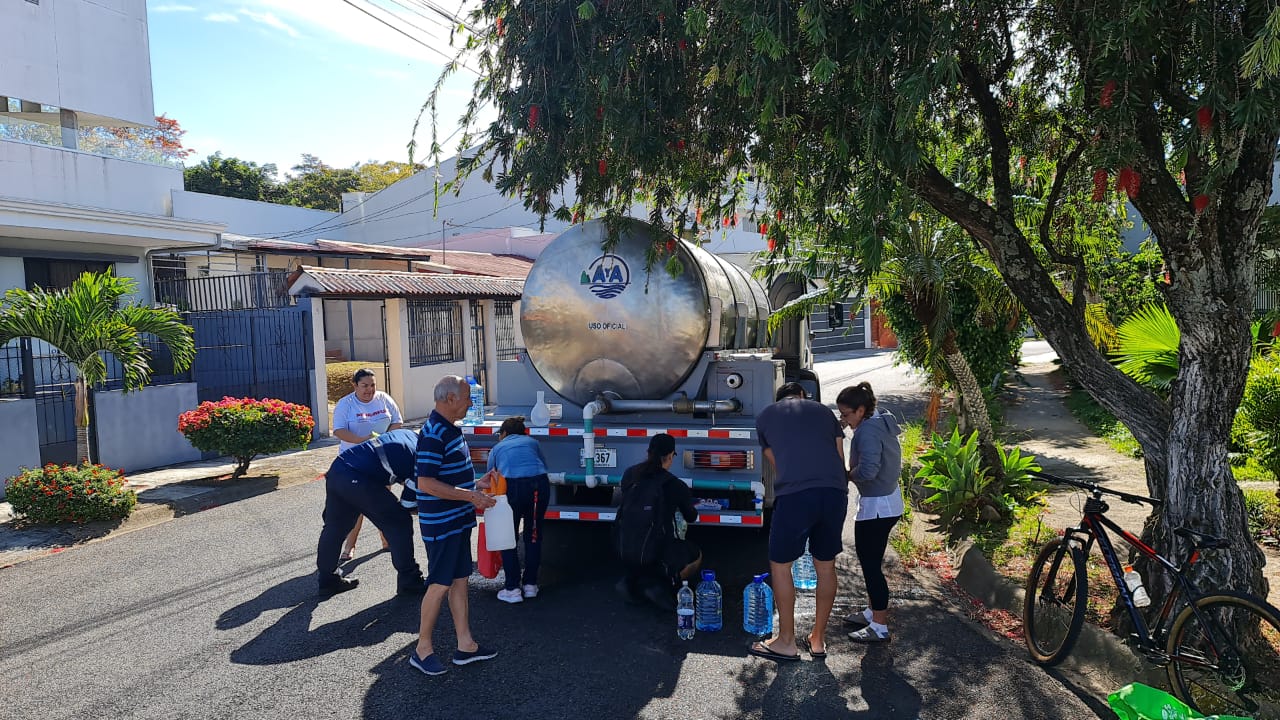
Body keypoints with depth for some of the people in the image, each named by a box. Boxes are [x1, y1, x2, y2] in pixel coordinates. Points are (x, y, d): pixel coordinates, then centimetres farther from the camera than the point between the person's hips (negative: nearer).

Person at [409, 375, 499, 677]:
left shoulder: (449, 429, 11)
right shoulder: (433, 434, -20)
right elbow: (426, 483, -25)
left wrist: (475, 484, 13)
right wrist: (470, 496, -23)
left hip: (458, 520, 10)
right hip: (441, 524, -10)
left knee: (459, 580, 13)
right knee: (440, 584, -1)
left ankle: (465, 645, 21)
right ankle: (422, 649, 14)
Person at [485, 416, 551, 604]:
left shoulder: (497, 449, 25)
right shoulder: (532, 442, 27)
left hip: (513, 486, -2)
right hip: (540, 484, 2)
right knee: (533, 536, 17)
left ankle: (512, 589, 12)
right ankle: (530, 585, 24)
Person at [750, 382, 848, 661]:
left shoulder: (765, 416, 20)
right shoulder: (823, 411, 25)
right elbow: (840, 457, 22)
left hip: (794, 494, -3)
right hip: (835, 492, 4)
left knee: (779, 565, 14)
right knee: (826, 566, 18)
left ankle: (786, 642, 22)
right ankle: (818, 639, 30)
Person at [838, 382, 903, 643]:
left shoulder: (867, 431, -22)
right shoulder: (882, 422, 8)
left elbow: (867, 470, -31)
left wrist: (847, 475, -12)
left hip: (876, 506, -10)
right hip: (888, 501, 10)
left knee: (871, 564, -1)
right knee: (870, 560, 21)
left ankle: (880, 627, 7)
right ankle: (873, 612, 33)